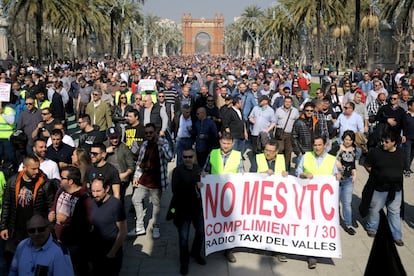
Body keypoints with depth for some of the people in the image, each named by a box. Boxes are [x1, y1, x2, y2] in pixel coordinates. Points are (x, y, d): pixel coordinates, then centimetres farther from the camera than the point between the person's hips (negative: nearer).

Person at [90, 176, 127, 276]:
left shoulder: (115, 204, -19)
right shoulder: (92, 203, -2)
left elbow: (123, 232, -16)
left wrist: (113, 252, -15)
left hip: (111, 254, -5)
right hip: (95, 252, 5)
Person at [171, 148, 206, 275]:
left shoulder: (198, 169, -1)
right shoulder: (177, 171, -12)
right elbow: (175, 190, -23)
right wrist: (194, 186, -27)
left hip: (197, 207, 4)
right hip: (183, 209, -4)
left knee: (201, 232, 19)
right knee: (183, 237, 6)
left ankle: (196, 253, 45)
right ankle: (184, 261, 27)